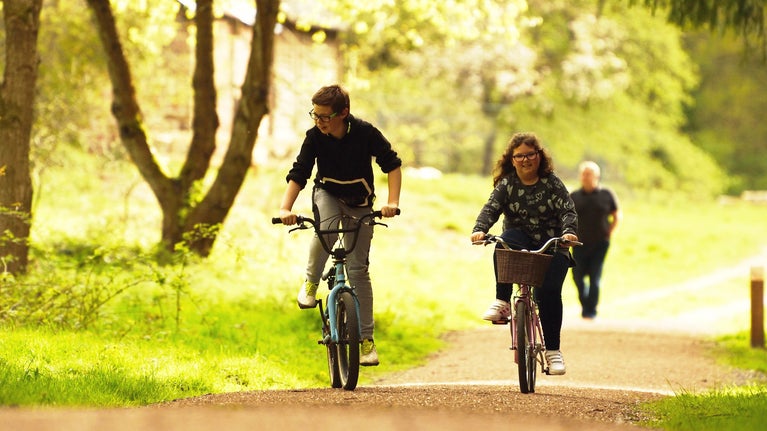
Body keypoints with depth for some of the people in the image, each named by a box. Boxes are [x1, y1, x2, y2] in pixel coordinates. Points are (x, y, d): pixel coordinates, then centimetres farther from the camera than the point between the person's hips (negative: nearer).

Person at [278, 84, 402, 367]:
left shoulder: (365, 133, -25)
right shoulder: (315, 136, -20)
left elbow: (392, 165, -18)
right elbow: (298, 174, -21)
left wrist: (392, 202, -31)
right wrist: (285, 207, -37)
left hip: (359, 204, -1)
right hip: (327, 194, 1)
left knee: (358, 268, -6)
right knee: (326, 226, -36)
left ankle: (367, 338, 0)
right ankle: (311, 283, -10)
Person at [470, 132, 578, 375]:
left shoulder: (552, 184, -2)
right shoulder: (507, 184, 2)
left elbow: (568, 211, -11)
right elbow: (491, 209, -11)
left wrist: (569, 231, -33)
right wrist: (480, 230, -32)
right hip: (521, 242, 1)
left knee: (549, 291, -22)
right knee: (504, 243, -35)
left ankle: (553, 350, -10)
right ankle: (502, 302, -27)